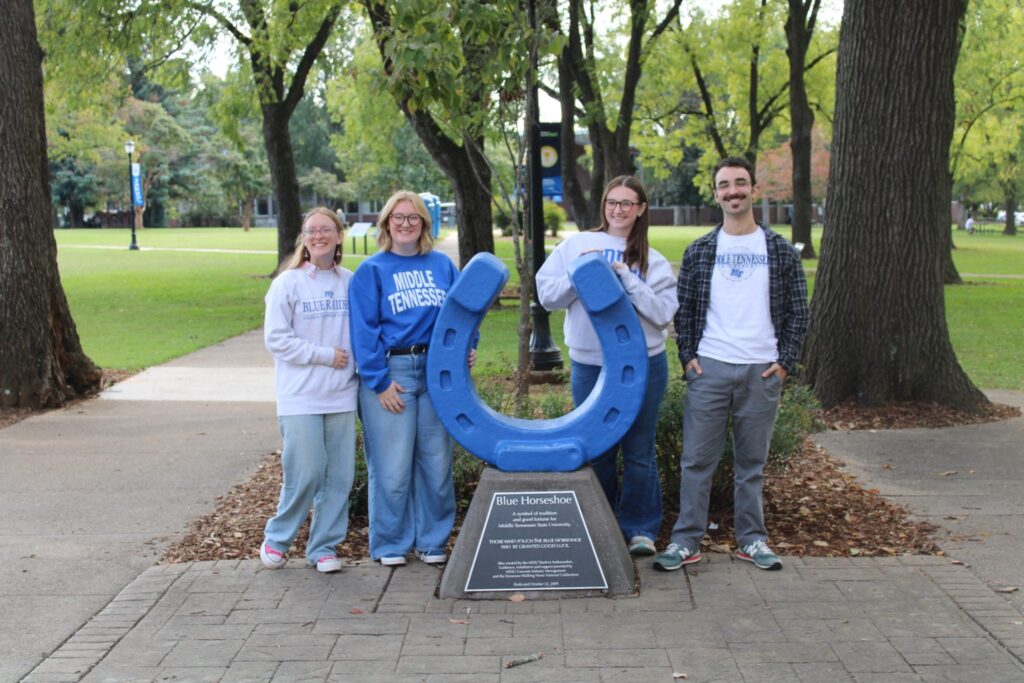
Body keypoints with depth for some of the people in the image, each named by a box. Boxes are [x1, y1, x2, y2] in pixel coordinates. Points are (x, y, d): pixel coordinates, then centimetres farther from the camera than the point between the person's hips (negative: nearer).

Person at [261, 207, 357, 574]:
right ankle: (276, 538, 18)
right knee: (305, 473, -5)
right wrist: (324, 355, -10)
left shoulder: (351, 283, 6)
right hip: (300, 397, -3)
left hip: (342, 395, 3)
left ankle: (324, 546, 19)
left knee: (339, 475, 5)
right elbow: (276, 338, -6)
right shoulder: (287, 283, -3)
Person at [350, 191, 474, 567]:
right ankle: (390, 545, 13)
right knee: (392, 466, -1)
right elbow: (364, 329, -4)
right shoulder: (371, 270, 1)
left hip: (438, 371, 3)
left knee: (436, 461, 7)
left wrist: (466, 348, -6)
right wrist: (380, 382, -11)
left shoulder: (442, 265, 11)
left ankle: (432, 541, 20)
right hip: (391, 372, -3)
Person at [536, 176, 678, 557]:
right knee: (596, 450, 11)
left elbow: (662, 313, -8)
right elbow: (547, 295, 2)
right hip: (588, 364, 1)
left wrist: (624, 276, -14)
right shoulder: (577, 245, 6)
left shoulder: (652, 262, 4)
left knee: (638, 451, 6)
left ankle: (640, 529, 18)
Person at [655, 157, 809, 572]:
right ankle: (686, 541, 7)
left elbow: (797, 311, 7)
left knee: (752, 462, 9)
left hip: (762, 371, 0)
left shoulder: (780, 252, 6)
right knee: (697, 458, 1)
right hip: (709, 368, 0)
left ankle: (752, 540, 19)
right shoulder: (699, 252, 6)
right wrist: (687, 356, -1)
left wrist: (785, 361, -1)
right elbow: (683, 309, 10)